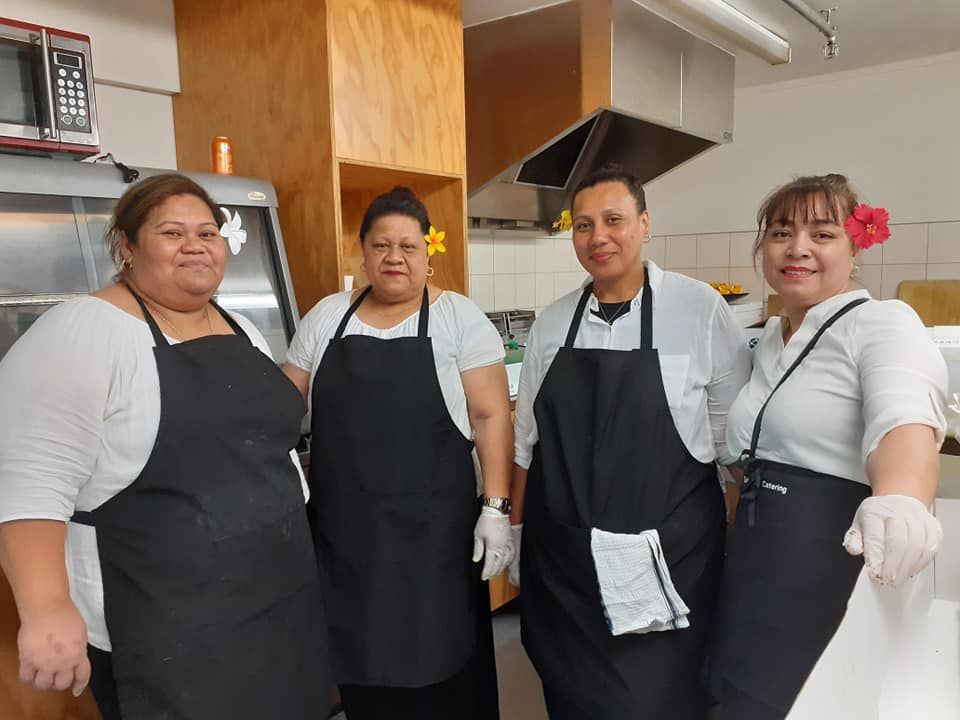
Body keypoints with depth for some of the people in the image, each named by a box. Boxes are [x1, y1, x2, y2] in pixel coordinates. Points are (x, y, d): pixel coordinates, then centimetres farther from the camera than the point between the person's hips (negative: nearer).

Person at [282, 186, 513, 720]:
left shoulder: (460, 318, -4)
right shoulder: (326, 318, 6)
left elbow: (491, 417, -6)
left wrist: (497, 508, -11)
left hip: (433, 528, -3)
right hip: (343, 530, 3)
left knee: (441, 666, 8)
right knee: (362, 662, 15)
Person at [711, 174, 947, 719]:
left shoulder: (883, 323, -12)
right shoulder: (770, 339, 10)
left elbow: (906, 418, -32)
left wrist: (901, 500, -52)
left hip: (838, 582, -7)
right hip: (759, 576, 7)